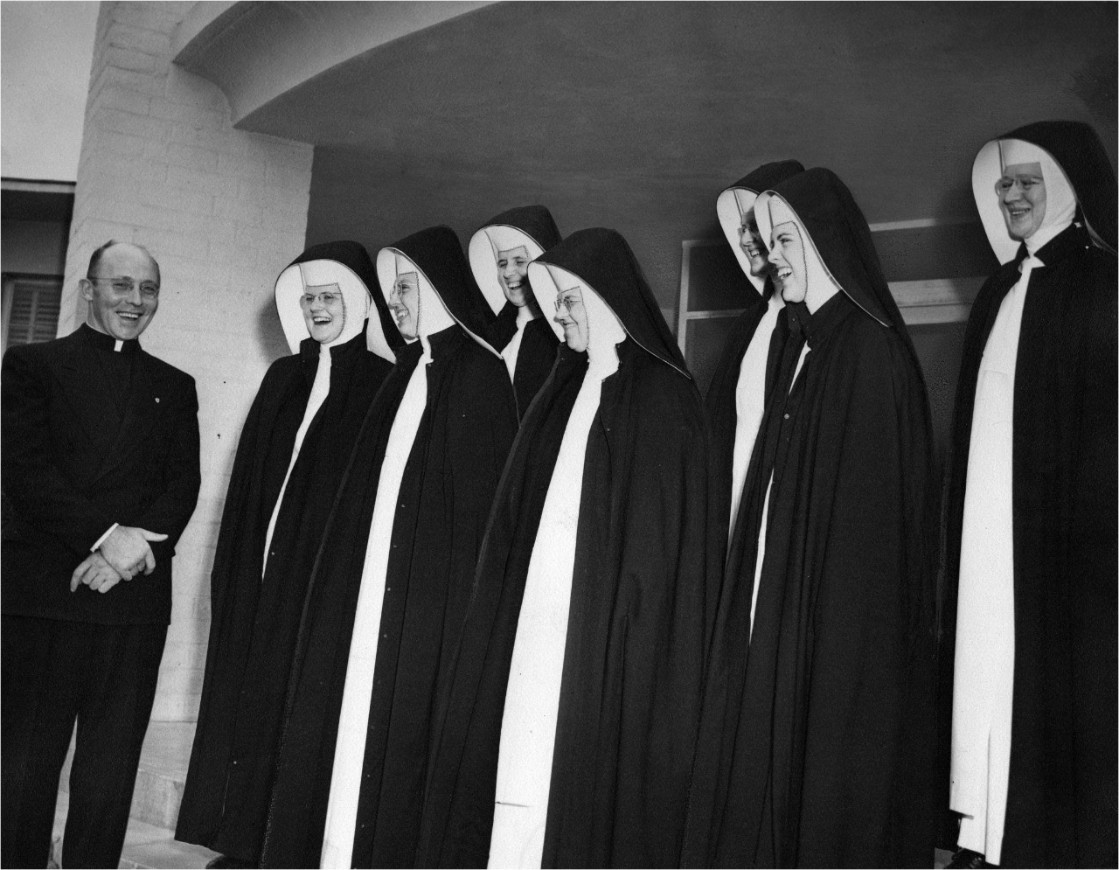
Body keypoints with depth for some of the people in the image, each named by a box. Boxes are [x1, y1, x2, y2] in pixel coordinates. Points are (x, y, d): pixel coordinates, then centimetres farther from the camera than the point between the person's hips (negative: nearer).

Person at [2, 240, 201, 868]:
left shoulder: (175, 387, 18)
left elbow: (184, 486, 9)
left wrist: (135, 544, -10)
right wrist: (105, 534, -14)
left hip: (136, 600, 2)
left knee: (111, 773, 4)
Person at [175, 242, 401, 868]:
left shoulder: (385, 386, -1)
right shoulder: (284, 377, 15)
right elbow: (249, 480, 13)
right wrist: (234, 571, 6)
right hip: (261, 573, 5)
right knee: (247, 698, 6)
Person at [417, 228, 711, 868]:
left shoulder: (663, 396, -3)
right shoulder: (564, 391, 16)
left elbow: (665, 533, -9)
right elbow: (520, 519, 15)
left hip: (610, 623, -6)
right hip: (537, 616, 6)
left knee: (585, 773, -5)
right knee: (522, 767, 4)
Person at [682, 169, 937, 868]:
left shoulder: (869, 347, -9)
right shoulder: (798, 345, 15)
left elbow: (873, 502, -15)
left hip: (844, 613, -8)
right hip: (777, 611, 8)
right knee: (764, 778, 9)